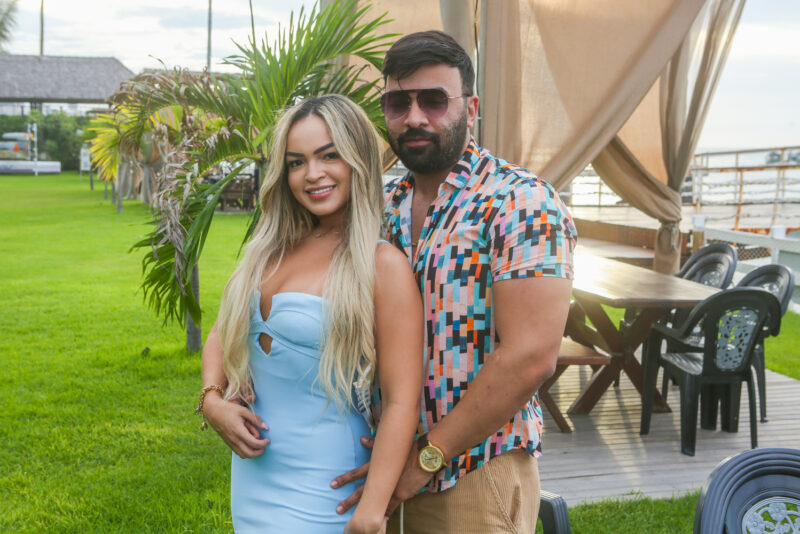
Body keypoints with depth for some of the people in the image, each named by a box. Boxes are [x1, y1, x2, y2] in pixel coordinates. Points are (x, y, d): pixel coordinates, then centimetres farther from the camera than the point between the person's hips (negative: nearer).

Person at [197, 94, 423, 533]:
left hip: (318, 487, -6)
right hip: (252, 469, 6)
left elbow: (401, 402, -17)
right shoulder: (274, 249, 6)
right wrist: (212, 399, -1)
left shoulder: (384, 266, -14)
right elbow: (223, 332, 17)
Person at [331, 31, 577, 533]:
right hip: (387, 463, 6)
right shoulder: (381, 209, 6)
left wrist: (429, 457, -17)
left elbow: (530, 356, -21)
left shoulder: (522, 203, -13)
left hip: (476, 470, -5)